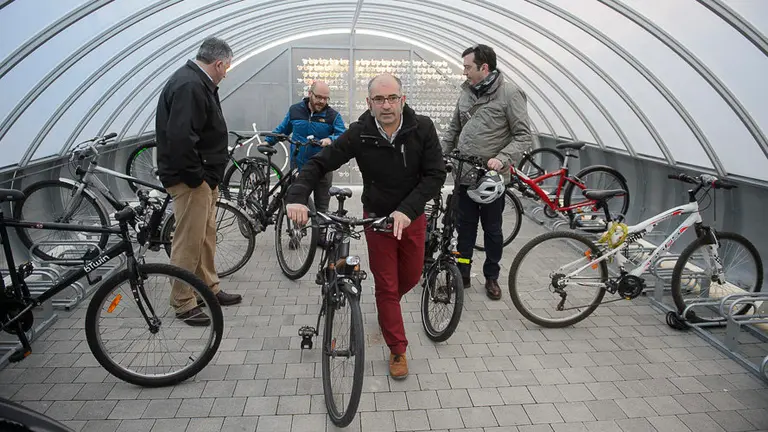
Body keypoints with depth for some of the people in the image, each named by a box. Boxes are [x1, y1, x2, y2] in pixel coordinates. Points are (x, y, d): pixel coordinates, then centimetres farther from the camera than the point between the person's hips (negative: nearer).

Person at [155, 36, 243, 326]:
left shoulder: (198, 83, 15)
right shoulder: (189, 86, -19)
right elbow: (180, 137, -29)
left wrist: (210, 175, 14)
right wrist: (196, 177, -20)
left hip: (204, 176, 11)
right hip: (191, 179, -11)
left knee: (206, 236, 18)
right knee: (189, 242, -2)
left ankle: (210, 289, 32)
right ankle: (183, 304, 11)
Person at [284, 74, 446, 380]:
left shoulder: (422, 128, -17)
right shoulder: (359, 134, -19)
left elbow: (436, 174, -18)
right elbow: (318, 164, -17)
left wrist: (407, 210, -30)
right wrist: (297, 197, -34)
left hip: (412, 215, 2)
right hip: (378, 216, -1)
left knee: (412, 276, 17)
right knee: (386, 284, 5)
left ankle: (388, 306, 52)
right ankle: (398, 351, 22)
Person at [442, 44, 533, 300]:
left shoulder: (510, 93, -10)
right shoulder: (467, 92, 7)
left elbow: (523, 136, -12)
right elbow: (453, 129, 16)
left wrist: (501, 158, -25)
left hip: (491, 176, -5)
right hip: (465, 174, 5)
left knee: (492, 230, 10)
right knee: (465, 227, 13)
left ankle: (491, 277, 27)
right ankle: (462, 274, 26)